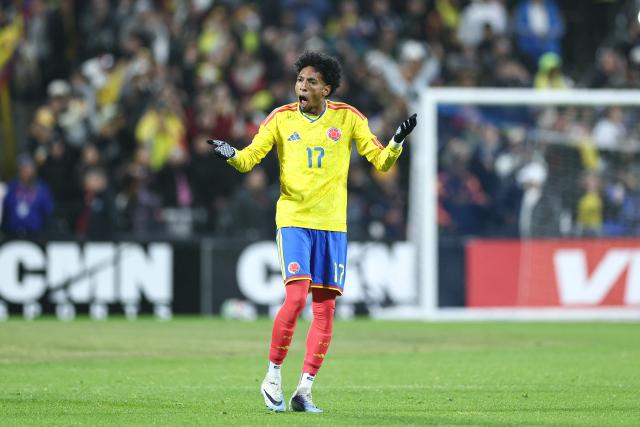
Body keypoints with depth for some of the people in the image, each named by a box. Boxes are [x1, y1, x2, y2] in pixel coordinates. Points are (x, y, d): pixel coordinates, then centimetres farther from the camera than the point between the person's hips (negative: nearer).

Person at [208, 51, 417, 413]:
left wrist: (397, 143, -15)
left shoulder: (348, 118, 4)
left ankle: (304, 391, 7)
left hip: (333, 225, 2)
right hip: (293, 220, -2)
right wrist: (231, 155, -19)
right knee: (296, 297, -18)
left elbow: (381, 161, 5)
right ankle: (273, 377, -2)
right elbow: (250, 158, 2)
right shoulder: (281, 118, 2)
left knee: (325, 308, 0)